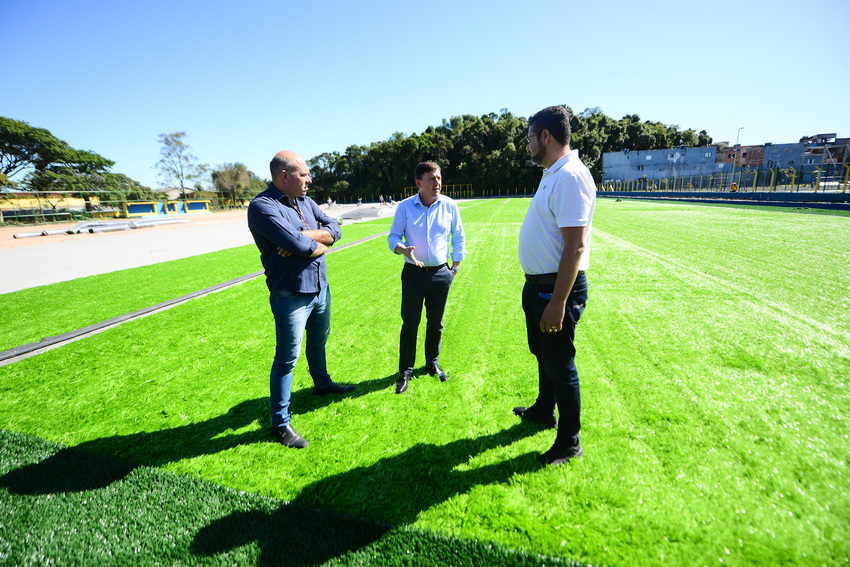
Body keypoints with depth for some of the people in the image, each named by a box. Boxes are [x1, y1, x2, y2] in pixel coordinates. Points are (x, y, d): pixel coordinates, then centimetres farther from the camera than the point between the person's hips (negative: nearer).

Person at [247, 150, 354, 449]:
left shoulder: (305, 201, 7)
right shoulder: (262, 206, -18)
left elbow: (334, 229, -2)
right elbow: (300, 246, -29)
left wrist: (303, 237, -19)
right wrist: (320, 244, -8)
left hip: (320, 288, 8)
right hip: (291, 297, -8)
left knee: (318, 340, 26)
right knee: (287, 359, 1)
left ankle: (322, 383, 50)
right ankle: (280, 423, 16)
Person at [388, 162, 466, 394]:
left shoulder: (450, 205, 0)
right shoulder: (405, 206, -4)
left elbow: (459, 238, 9)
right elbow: (393, 236, 1)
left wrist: (456, 267, 7)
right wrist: (403, 249, -21)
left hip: (441, 273, 2)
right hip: (413, 272, -1)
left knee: (436, 323, 12)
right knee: (409, 323, 1)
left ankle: (432, 363, 33)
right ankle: (405, 371, 16)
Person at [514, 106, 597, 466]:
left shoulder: (570, 176, -20)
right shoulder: (551, 173, 13)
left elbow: (575, 246, -27)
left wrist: (557, 303, -28)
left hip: (557, 288, -10)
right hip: (538, 284, 10)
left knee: (560, 365, 3)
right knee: (542, 353, 24)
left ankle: (570, 442, 23)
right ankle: (544, 411, 47)